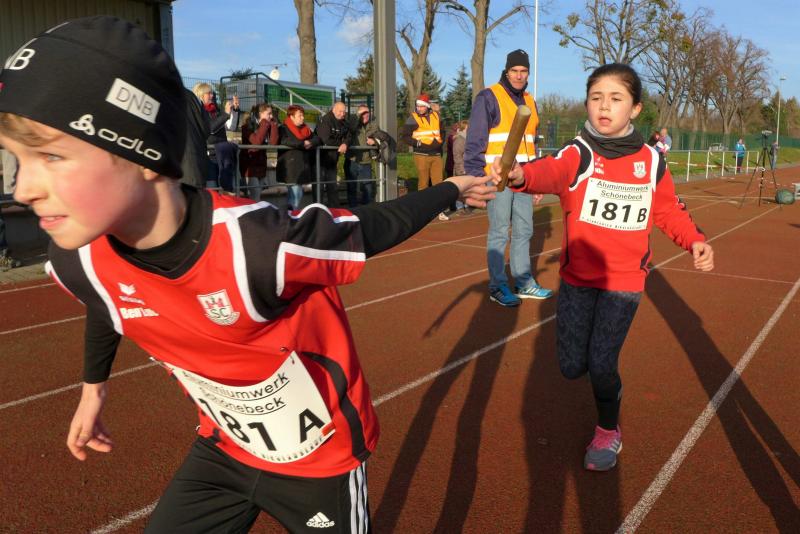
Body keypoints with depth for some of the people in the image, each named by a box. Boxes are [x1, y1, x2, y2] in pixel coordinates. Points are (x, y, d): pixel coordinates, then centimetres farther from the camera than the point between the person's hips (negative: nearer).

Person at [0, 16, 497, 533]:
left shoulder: (257, 245, -39)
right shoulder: (80, 261, -19)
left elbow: (373, 229, -20)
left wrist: (452, 189, -5)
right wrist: (94, 385, 23)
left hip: (322, 453, -3)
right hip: (223, 452, 4)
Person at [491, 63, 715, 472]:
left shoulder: (651, 162, -3)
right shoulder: (577, 154, -11)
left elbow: (670, 211, 10)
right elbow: (551, 172, -35)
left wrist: (695, 241, -9)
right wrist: (520, 175, -58)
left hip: (624, 279, 0)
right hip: (576, 277, 1)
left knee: (601, 364, -3)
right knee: (571, 365, 6)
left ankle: (608, 431, 27)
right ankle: (610, 385, 43)